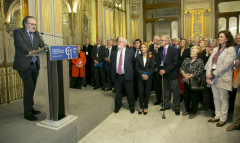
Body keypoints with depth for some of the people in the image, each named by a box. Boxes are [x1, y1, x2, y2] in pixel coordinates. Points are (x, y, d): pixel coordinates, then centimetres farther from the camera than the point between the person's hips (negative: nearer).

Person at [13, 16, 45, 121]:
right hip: (24, 65, -6)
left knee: (32, 88, 14)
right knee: (29, 87, -8)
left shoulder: (36, 34, 15)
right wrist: (29, 51, -39)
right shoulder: (18, 32, -2)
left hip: (35, 65, 6)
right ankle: (27, 113, 3)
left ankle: (30, 108, 29)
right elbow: (20, 43, -20)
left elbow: (42, 45, 3)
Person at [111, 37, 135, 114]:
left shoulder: (131, 52, 0)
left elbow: (133, 63, 6)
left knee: (130, 92, 8)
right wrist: (113, 73, 11)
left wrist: (130, 71, 3)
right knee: (117, 92, 12)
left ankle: (131, 106, 28)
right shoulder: (113, 53, 8)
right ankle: (117, 106, 30)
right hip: (117, 76, 2)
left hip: (127, 76, -2)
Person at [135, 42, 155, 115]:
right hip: (140, 77, 1)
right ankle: (141, 107, 17)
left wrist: (147, 75, -13)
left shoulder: (151, 57, 1)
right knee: (140, 92, 2)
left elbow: (152, 67, -2)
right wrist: (142, 75, -11)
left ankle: (145, 107, 20)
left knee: (147, 92, 5)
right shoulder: (138, 57, 5)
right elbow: (136, 67, 0)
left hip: (148, 77, -1)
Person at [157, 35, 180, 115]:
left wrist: (165, 70, -19)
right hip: (164, 73, 5)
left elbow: (174, 62, -15)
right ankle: (167, 105, 29)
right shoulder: (160, 50, 7)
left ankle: (176, 107, 17)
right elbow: (158, 61, 9)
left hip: (172, 73, -5)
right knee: (166, 90, 14)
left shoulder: (173, 50, -9)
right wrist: (160, 69, -9)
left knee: (175, 90, 3)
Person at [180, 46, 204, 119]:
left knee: (194, 97, 5)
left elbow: (199, 72, -14)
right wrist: (184, 75, -14)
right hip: (186, 81, 5)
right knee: (186, 96, 12)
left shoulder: (200, 61, -5)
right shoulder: (186, 60, 9)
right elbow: (181, 68, 3)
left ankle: (193, 112, 21)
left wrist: (189, 76, -15)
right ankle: (187, 110, 30)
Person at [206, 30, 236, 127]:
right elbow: (210, 62, 6)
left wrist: (213, 74, -16)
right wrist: (208, 75, -6)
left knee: (223, 99, 4)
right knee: (216, 98, 13)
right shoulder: (216, 49, 14)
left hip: (223, 78, -6)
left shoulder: (231, 49, -6)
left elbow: (226, 65, -16)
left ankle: (223, 118, 17)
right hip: (213, 78, 6)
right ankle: (217, 116, 26)